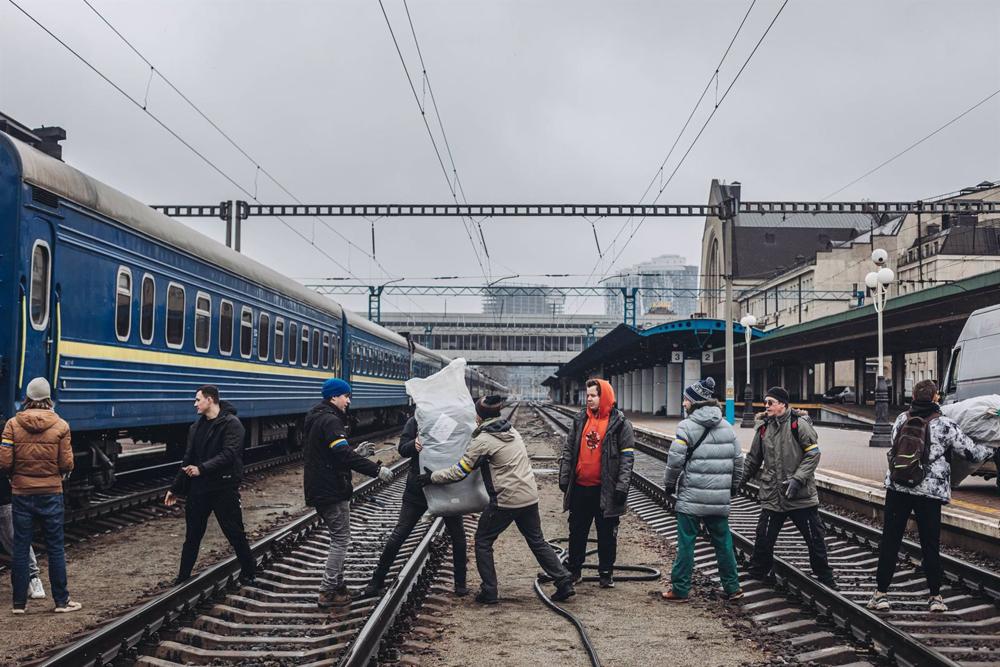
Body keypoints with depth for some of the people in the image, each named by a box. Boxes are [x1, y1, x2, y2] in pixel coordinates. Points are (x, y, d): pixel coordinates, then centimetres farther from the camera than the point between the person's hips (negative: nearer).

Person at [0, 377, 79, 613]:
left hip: (21, 494, 1)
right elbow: (67, 465, -7)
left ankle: (19, 602, 13)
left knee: (20, 547, 9)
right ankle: (61, 601, 12)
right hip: (51, 493, -1)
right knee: (55, 548, 7)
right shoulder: (60, 426, -7)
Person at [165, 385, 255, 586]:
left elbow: (228, 454, -21)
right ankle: (183, 576, 21)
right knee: (192, 535, 12)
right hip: (198, 487, 6)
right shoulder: (197, 426, 12)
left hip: (224, 487, -6)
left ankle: (248, 573, 15)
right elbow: (188, 459, 16)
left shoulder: (231, 423, -10)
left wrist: (202, 469, -28)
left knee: (235, 533, 2)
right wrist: (175, 488, 16)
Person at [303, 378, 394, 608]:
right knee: (341, 539, -4)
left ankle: (336, 583, 22)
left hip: (319, 489, 10)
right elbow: (344, 454, -29)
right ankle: (328, 593, -2)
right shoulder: (331, 420, -17)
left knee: (338, 537, 18)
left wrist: (345, 478, 18)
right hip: (332, 491, -10)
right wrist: (376, 470, -30)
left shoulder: (317, 418, 16)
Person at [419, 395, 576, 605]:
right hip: (530, 496, 7)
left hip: (506, 500, -7)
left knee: (483, 541, 10)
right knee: (537, 541, 18)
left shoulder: (483, 441, -11)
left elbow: (459, 472, -8)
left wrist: (431, 477, 5)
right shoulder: (512, 431, 11)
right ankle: (564, 582, 13)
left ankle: (489, 592, 11)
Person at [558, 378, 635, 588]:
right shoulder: (580, 420, 7)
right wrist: (564, 477, 7)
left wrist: (622, 486, -12)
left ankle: (606, 573, 17)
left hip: (605, 489, -4)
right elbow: (568, 450, 12)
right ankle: (573, 569, 23)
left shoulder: (620, 424, -6)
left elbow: (627, 457, -7)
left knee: (607, 534, 6)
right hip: (580, 487, 4)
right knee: (577, 531, 12)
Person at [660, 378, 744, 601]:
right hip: (720, 499, 5)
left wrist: (669, 484, 2)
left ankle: (680, 590, 6)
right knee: (723, 541, 14)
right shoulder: (727, 427, 9)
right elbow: (738, 460, 12)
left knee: (686, 542, 1)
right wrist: (733, 486, 24)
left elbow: (675, 460, -13)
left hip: (691, 497, -5)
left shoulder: (688, 426, -10)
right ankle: (732, 587, 20)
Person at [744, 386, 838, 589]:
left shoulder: (799, 424, -9)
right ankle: (756, 575, 19)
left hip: (801, 496, -4)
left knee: (815, 538, 6)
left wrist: (797, 479, -19)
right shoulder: (763, 427, 6)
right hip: (772, 495, 4)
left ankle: (826, 579, 22)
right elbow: (754, 459, 17)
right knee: (764, 539, 3)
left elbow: (813, 454, -11)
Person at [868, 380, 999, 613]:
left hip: (897, 488, 3)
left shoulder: (901, 419, 6)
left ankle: (881, 593, 7)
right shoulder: (944, 425, -6)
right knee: (930, 544, 7)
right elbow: (971, 452, 0)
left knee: (889, 541, 6)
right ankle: (935, 596, 14)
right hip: (930, 491, -3)